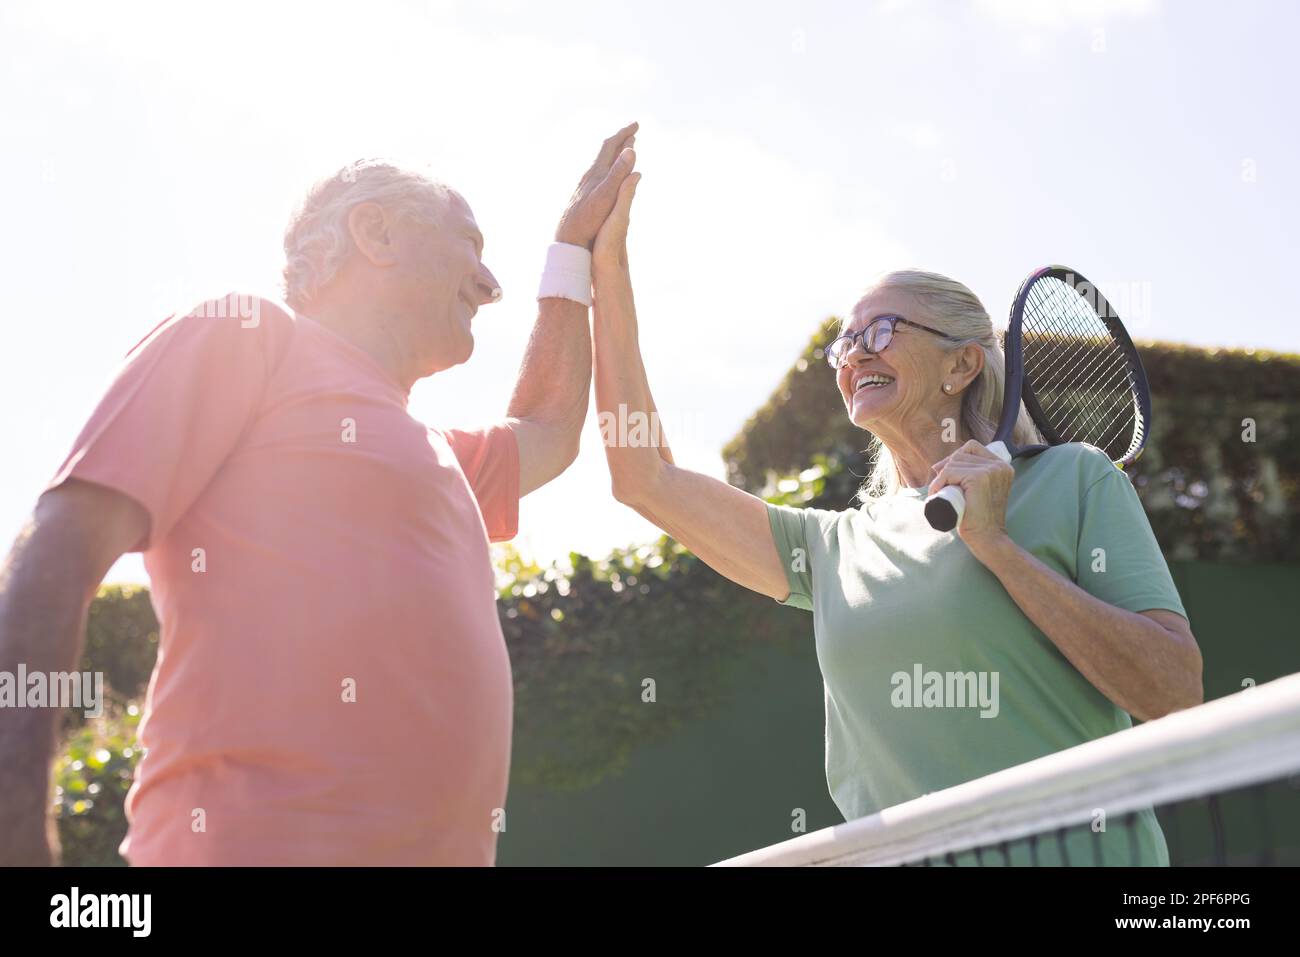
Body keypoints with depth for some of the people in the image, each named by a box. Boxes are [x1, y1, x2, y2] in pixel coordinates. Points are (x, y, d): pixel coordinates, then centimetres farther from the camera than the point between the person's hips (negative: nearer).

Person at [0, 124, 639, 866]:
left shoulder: (435, 457, 25)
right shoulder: (246, 335, 2)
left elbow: (548, 434, 43)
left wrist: (575, 247, 42)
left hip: (445, 846, 8)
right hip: (263, 840, -8)